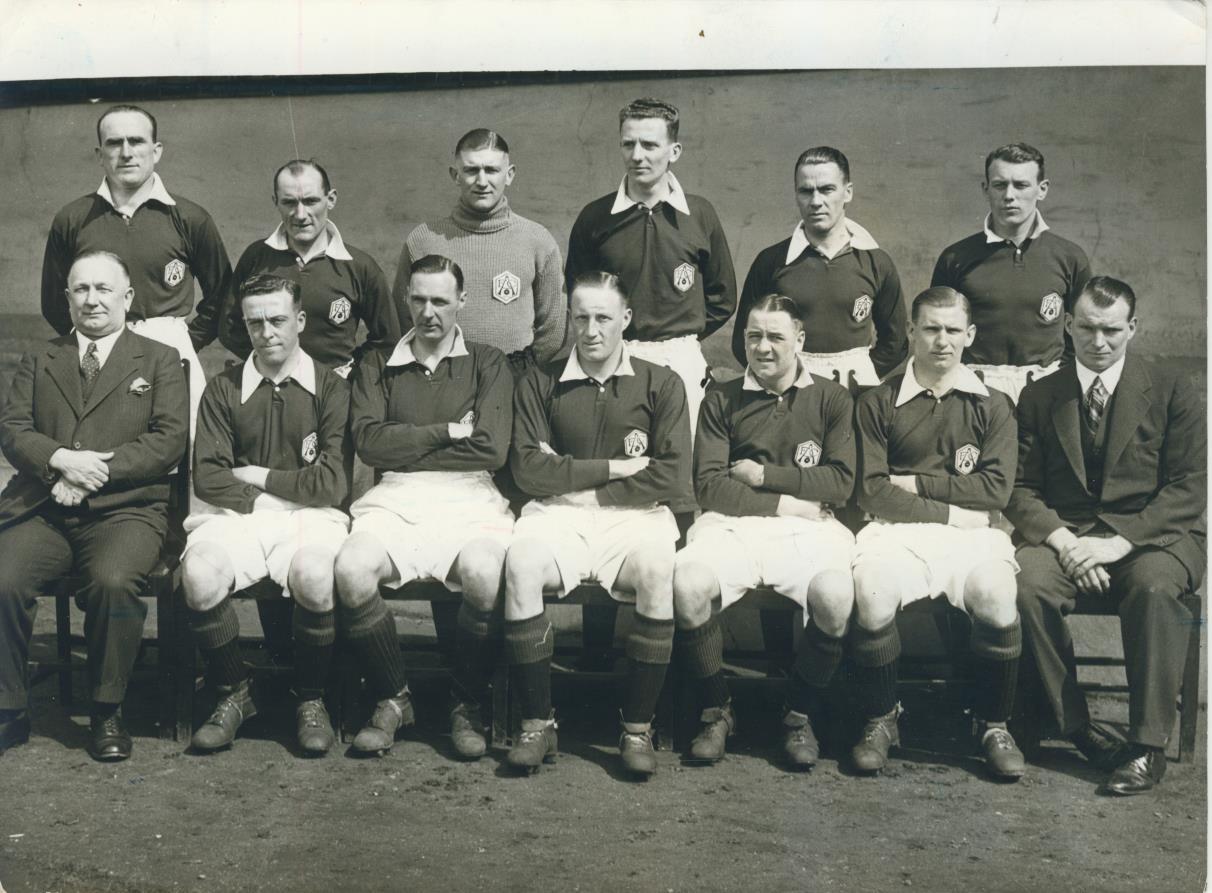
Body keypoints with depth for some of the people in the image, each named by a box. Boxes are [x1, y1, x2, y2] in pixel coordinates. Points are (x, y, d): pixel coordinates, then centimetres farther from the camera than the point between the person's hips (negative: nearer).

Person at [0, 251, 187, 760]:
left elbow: (169, 440, 0)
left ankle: (107, 713, -14)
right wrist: (60, 460, -13)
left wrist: (95, 470, -12)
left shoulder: (159, 361, 14)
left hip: (125, 510, -2)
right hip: (42, 510, 3)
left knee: (113, 582, -34)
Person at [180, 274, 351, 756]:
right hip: (237, 515, 2)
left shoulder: (330, 387, 6)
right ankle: (233, 693, -3)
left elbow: (332, 483, -3)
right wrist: (257, 500, -8)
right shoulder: (223, 389, 13)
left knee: (315, 578, -35)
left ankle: (311, 698, -7)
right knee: (200, 577, -30)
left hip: (309, 516, -2)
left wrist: (259, 476, 1)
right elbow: (208, 476, 4)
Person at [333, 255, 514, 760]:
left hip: (469, 500, -1)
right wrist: (448, 431, -2)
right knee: (351, 571, -31)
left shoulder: (487, 364, 15)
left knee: (484, 576, -34)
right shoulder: (377, 367, 19)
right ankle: (393, 699, -5)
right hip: (393, 501, 1)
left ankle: (468, 707, -8)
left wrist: (406, 447, 1)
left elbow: (491, 449, -1)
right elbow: (369, 441, 1)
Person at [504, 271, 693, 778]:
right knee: (522, 563, -32)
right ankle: (536, 724, -18)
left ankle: (638, 727, -19)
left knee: (659, 567, -34)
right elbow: (528, 469, -2)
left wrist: (582, 485, -5)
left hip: (634, 514, 0)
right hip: (558, 514, 1)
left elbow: (673, 477, -2)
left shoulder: (660, 384, 9)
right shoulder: (540, 384, 11)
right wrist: (613, 467, -6)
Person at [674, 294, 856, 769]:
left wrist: (764, 475, -1)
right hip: (732, 523, 1)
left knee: (836, 594, -34)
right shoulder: (722, 401, 13)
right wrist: (785, 502, -5)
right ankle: (716, 710, -7)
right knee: (688, 583, -32)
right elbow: (709, 486, 2)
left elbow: (840, 483, 2)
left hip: (807, 529, 0)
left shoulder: (832, 399, 12)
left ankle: (800, 714, -7)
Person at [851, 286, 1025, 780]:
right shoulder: (877, 403, 9)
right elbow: (872, 490, 0)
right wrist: (950, 511, -6)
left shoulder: (992, 406, 14)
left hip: (972, 533, 1)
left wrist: (916, 484, -2)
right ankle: (880, 720, -7)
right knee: (871, 596, -32)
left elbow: (996, 489, 2)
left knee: (997, 599, -31)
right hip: (897, 529, -1)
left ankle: (993, 724, -6)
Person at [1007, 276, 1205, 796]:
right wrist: (1064, 541, -14)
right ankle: (1077, 728, -18)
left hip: (1152, 537, -2)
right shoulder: (1040, 398, 13)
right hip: (1065, 534, 2)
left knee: (1153, 585, -36)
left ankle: (1148, 746, -24)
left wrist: (1118, 541, -16)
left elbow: (1189, 489, -3)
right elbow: (1021, 489, 6)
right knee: (1024, 579, -30)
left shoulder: (1171, 392, 5)